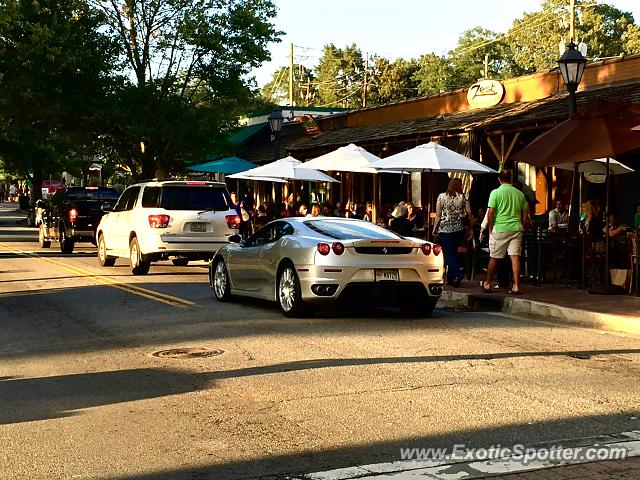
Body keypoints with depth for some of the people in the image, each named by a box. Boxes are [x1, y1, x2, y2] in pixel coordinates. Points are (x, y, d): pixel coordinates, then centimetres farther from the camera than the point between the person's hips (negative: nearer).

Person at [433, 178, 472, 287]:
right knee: (453, 253, 15)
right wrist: (468, 229, 10)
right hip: (460, 229, 3)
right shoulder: (463, 197, 3)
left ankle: (458, 274, -21)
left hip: (445, 229, -3)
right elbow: (469, 214, 0)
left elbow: (438, 215, -3)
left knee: (448, 254, 0)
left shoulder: (441, 197, -1)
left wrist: (435, 229, 5)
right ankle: (451, 278, 17)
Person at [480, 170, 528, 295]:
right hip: (516, 229, 3)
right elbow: (524, 214, 11)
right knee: (515, 257, 0)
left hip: (500, 229, -3)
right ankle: (516, 286, -6)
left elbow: (490, 213, -9)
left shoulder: (496, 193, -5)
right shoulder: (520, 194, 9)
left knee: (494, 258, 8)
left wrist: (490, 229, 0)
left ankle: (487, 284, 21)